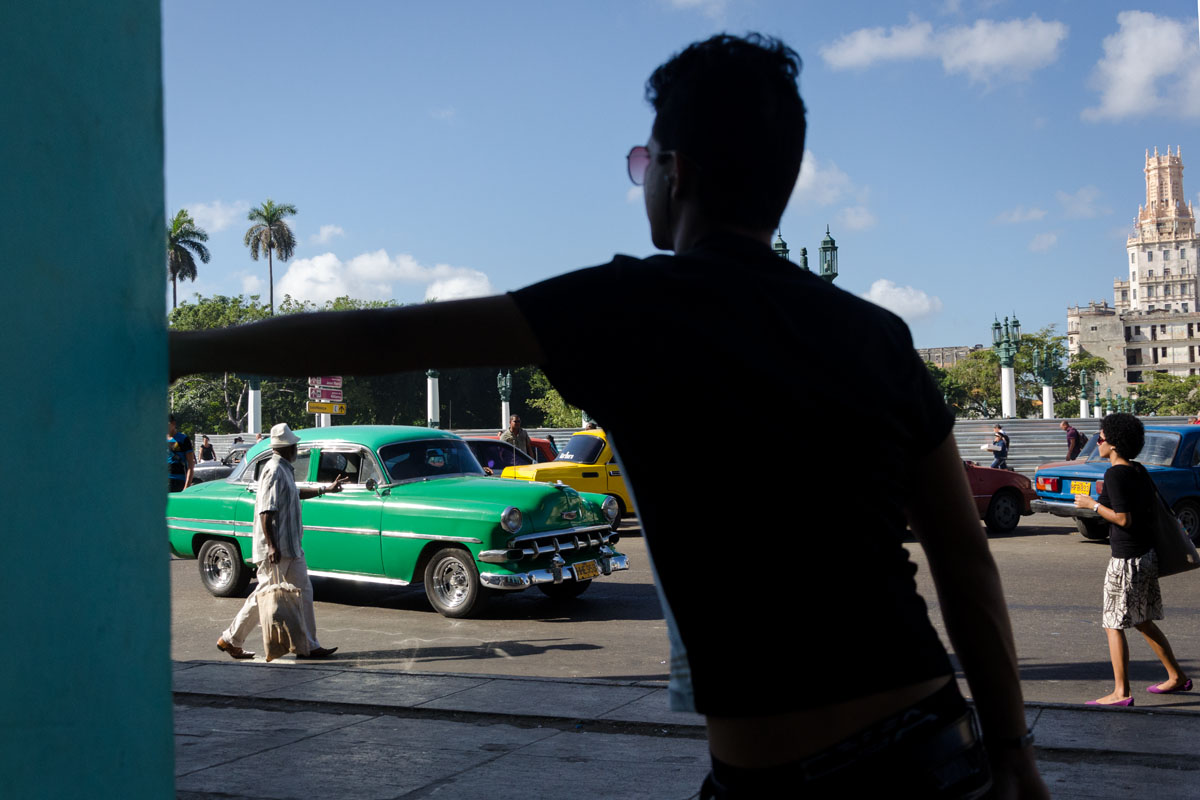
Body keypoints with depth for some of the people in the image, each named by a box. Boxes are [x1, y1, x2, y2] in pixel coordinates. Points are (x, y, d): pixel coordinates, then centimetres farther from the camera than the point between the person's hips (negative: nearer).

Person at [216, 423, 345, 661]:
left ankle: (308, 646, 9)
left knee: (303, 592, 7)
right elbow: (265, 511, -22)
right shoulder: (274, 471, -17)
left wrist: (325, 489, 37)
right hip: (276, 549, -10)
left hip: (291, 547, 10)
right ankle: (230, 640, 13)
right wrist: (271, 547, -26)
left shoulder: (285, 470, 13)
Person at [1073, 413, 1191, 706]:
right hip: (1147, 554, 9)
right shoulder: (1139, 471, 8)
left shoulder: (1115, 474, -17)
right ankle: (1177, 677, 29)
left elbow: (1123, 518, -21)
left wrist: (1092, 504, -11)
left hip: (1127, 560, -9)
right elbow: (1153, 507, 14)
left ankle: (1121, 693, 0)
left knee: (1114, 625, -1)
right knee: (1144, 622, 21)